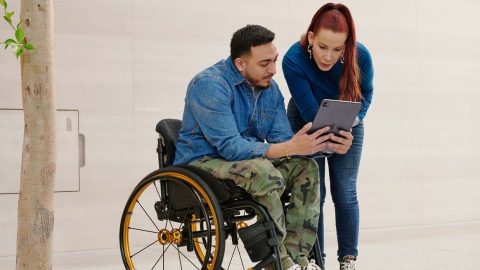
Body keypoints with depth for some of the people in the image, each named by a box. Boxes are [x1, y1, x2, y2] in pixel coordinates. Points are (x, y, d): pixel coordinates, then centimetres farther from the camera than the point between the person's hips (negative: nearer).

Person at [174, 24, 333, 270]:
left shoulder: (270, 88, 2)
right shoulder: (210, 85, -21)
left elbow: (281, 140, 0)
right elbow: (230, 147, -29)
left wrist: (313, 144, -22)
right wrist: (291, 147, -35)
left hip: (248, 160, 8)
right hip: (202, 162, -8)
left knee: (305, 167, -12)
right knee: (264, 173, -34)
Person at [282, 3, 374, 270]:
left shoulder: (361, 56, -27)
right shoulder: (294, 60, -33)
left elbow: (366, 92, -6)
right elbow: (310, 110, -30)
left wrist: (354, 120, -23)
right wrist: (330, 141, -45)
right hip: (307, 125, -1)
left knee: (345, 192, -3)